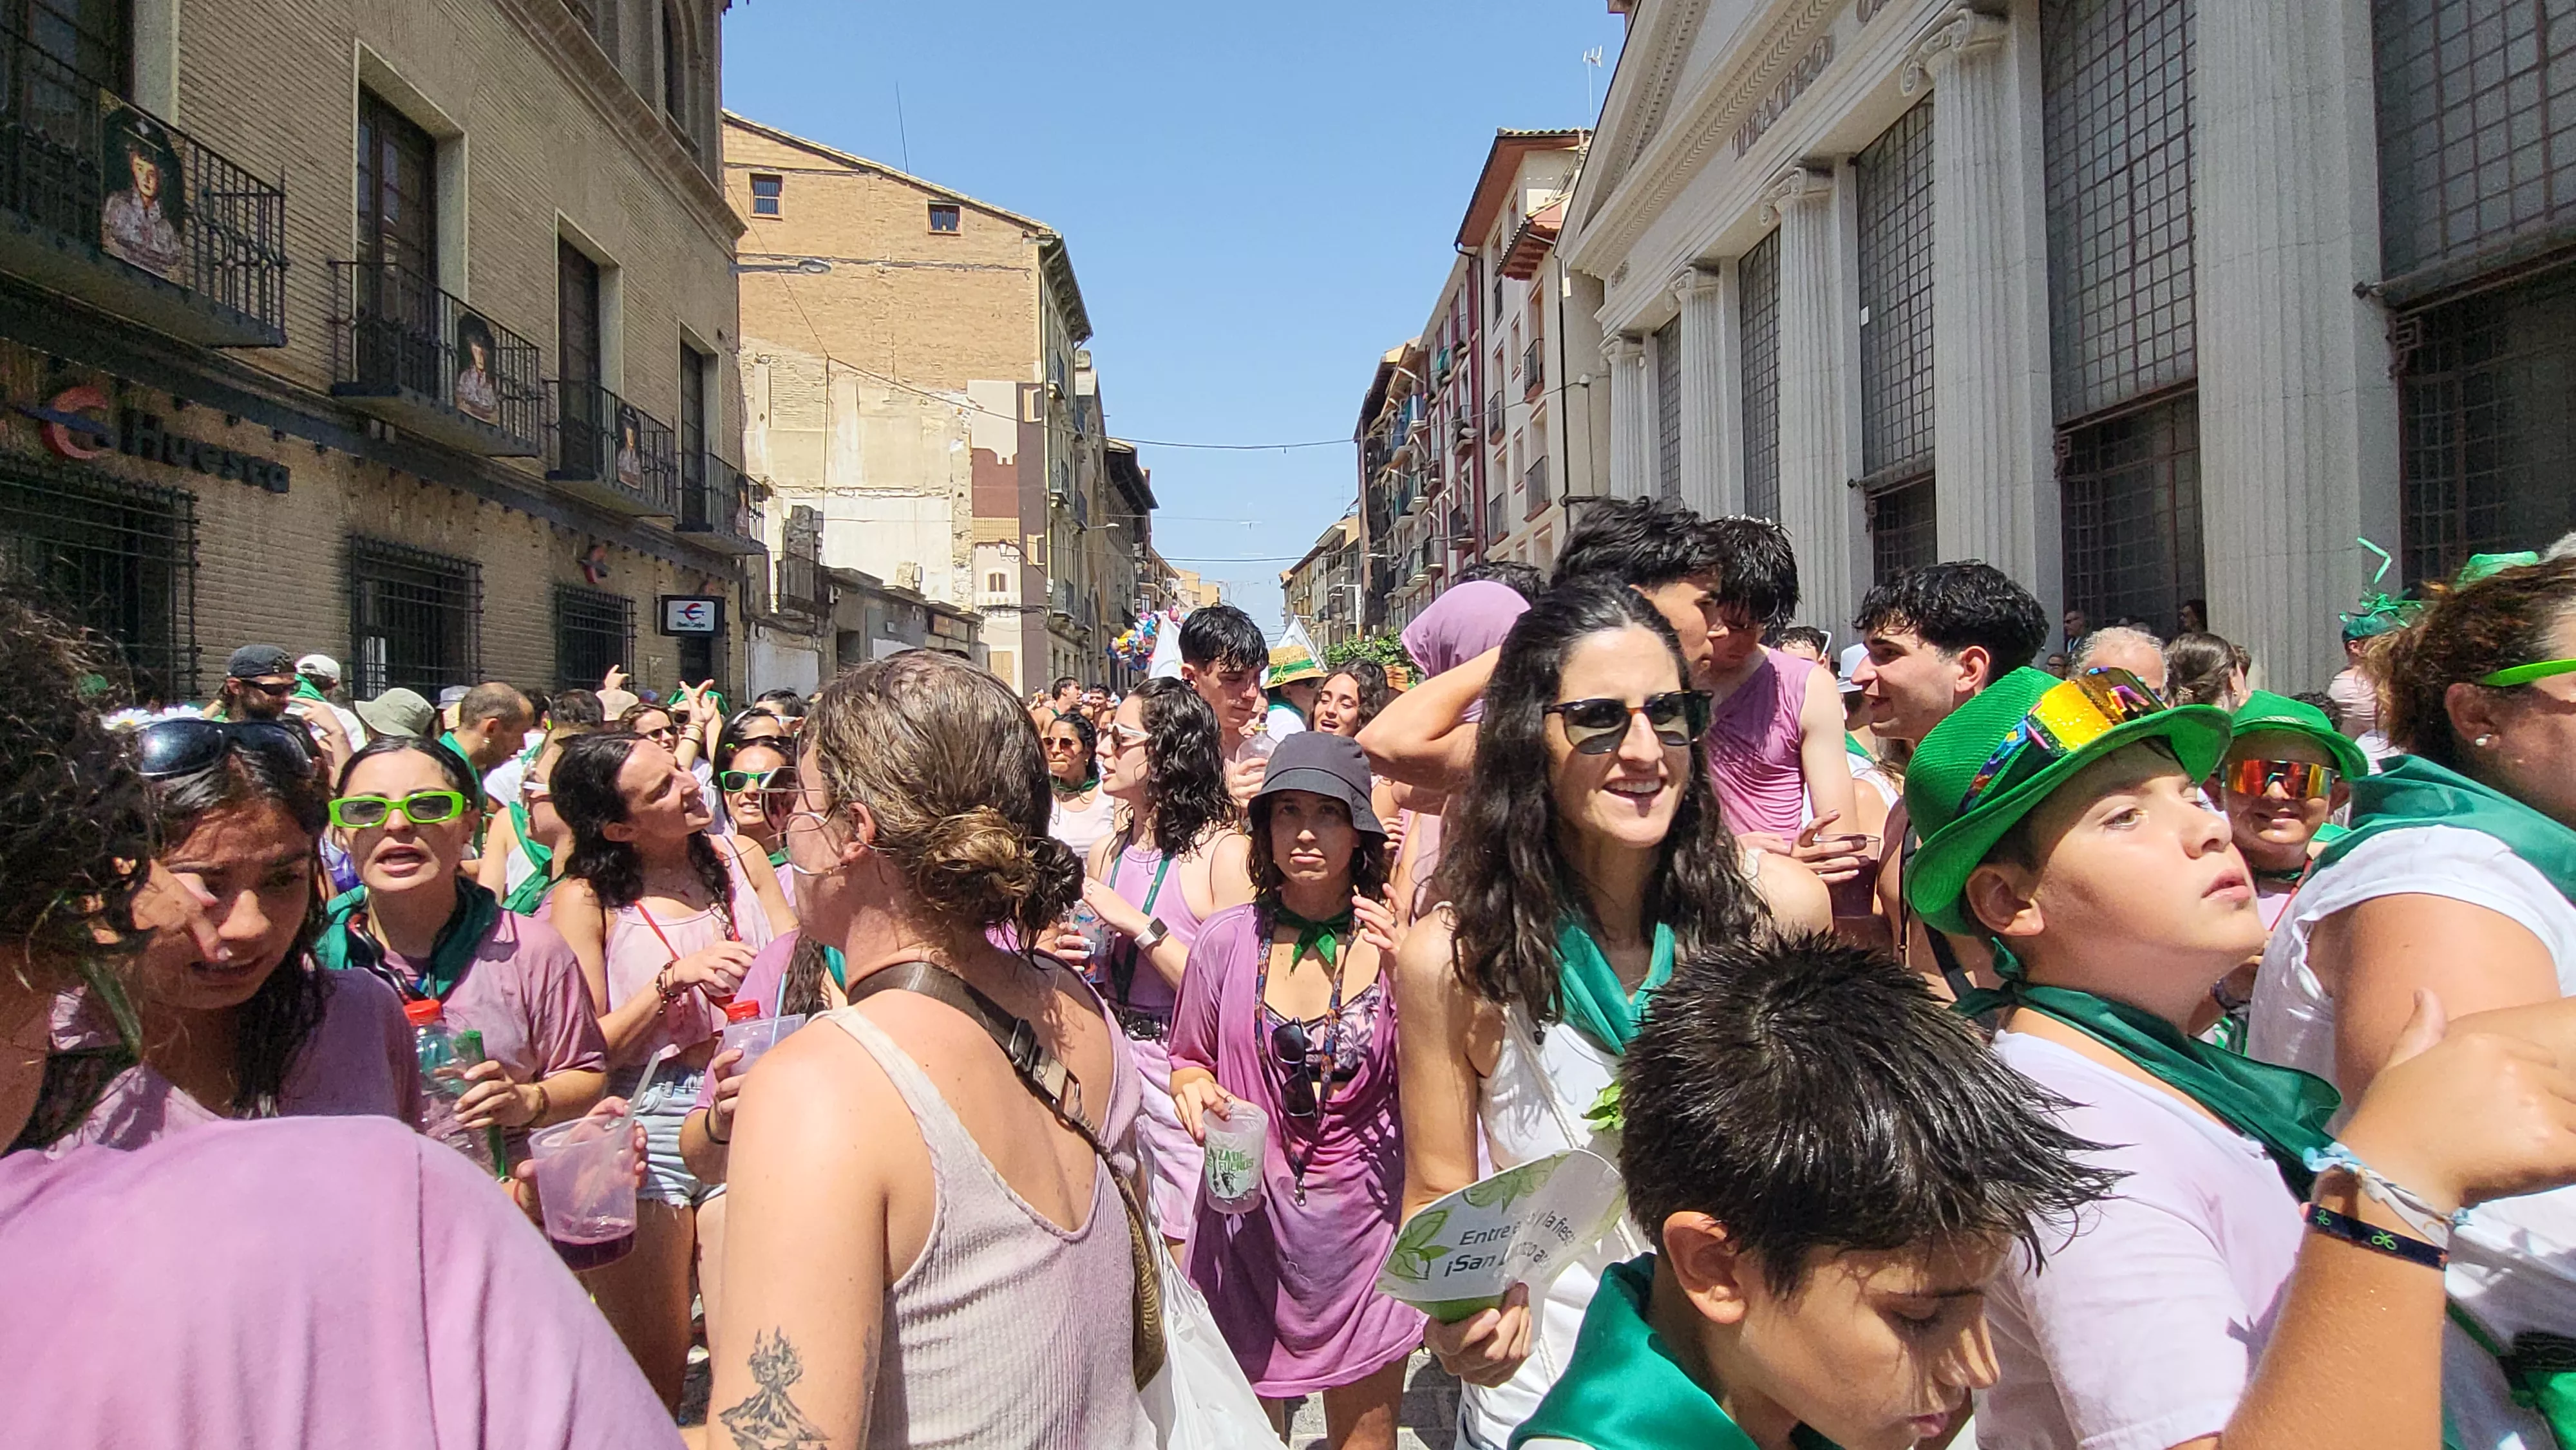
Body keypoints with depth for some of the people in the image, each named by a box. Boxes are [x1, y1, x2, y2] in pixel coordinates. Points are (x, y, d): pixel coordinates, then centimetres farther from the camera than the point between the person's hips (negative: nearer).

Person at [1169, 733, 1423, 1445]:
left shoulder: (1394, 942, -7)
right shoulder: (1227, 940, -5)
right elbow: (1190, 1057, 10)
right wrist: (1194, 1087, -13)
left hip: (1364, 1220, 0)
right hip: (1250, 1218, 1)